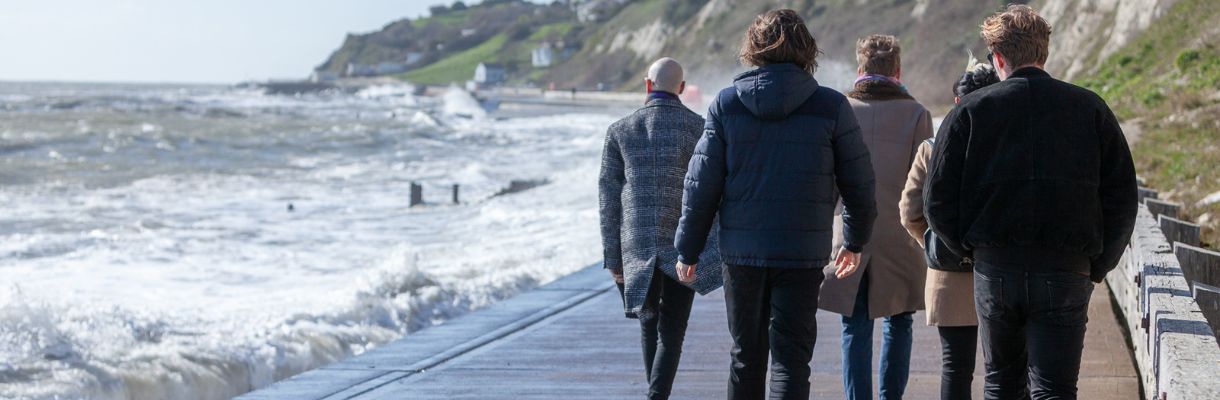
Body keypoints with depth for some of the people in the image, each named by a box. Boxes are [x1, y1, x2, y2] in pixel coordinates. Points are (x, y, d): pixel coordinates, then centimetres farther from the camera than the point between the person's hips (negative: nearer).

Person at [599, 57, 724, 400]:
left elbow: (609, 198, 2)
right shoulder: (699, 128, -1)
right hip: (683, 245, -2)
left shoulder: (621, 130, 4)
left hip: (637, 245, 2)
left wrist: (613, 256, 7)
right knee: (671, 332, 1)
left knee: (649, 325, 20)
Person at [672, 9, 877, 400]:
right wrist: (855, 240, 19)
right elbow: (858, 184, 3)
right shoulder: (831, 106, -4)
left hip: (741, 251, 2)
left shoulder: (726, 104, -1)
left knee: (746, 356, 15)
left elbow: (701, 185, -1)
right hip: (803, 253, -2)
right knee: (791, 357, -1)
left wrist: (688, 250, 8)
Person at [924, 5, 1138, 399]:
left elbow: (938, 199, -1)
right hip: (1066, 272, -1)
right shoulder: (1090, 108, 4)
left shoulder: (970, 109, 2)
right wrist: (1099, 265, 11)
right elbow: (1123, 197, 2)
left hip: (994, 269, 1)